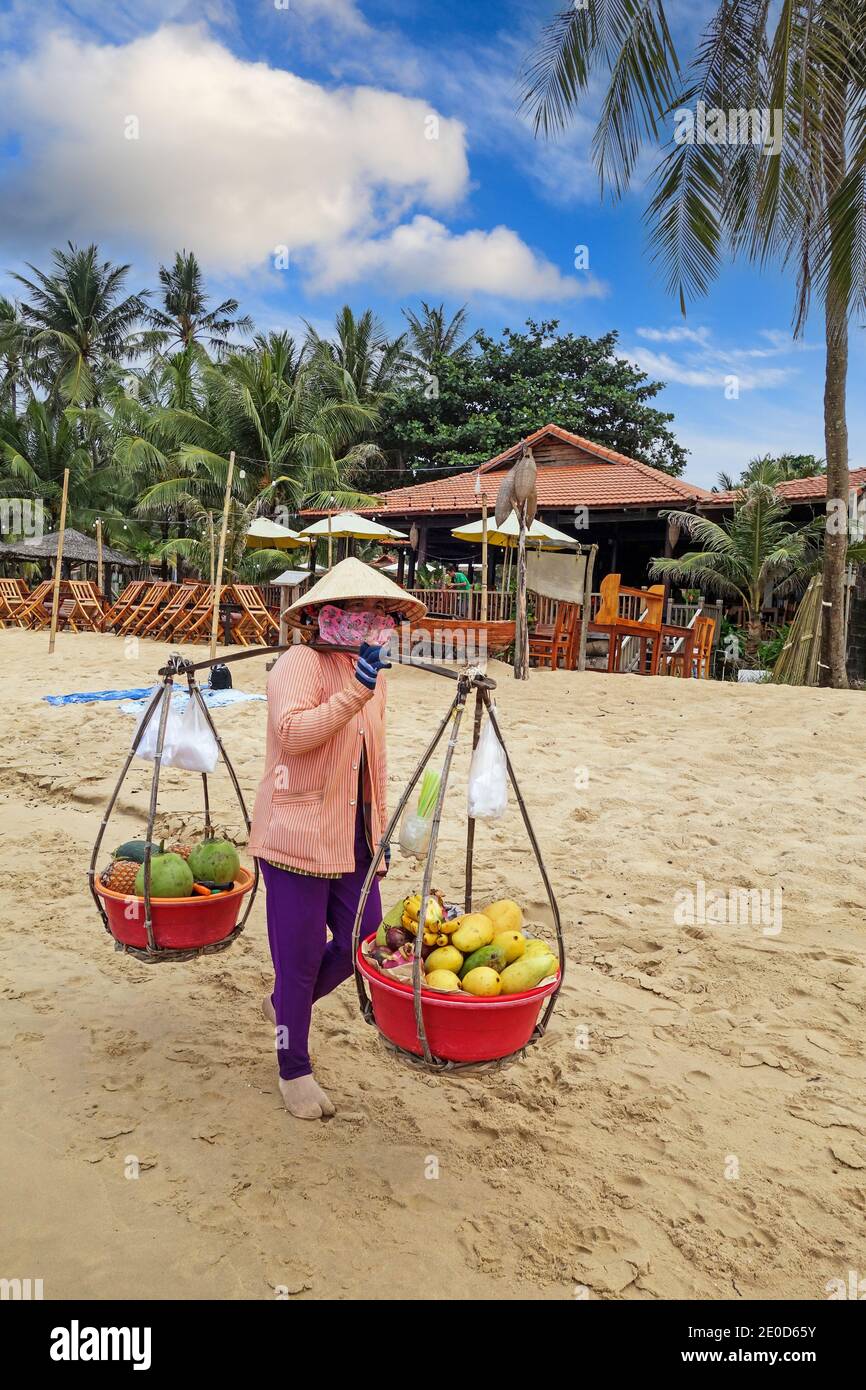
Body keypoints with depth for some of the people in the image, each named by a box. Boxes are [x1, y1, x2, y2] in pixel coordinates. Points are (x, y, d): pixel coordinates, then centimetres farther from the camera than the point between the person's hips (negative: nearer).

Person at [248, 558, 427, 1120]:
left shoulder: (374, 674, 13)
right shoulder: (301, 663, -12)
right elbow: (292, 732, -29)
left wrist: (380, 830, 19)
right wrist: (356, 691, -31)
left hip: (353, 837, 8)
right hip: (298, 835, -8)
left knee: (362, 941, 11)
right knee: (301, 955, 3)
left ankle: (286, 1006, 38)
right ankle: (294, 1070, 25)